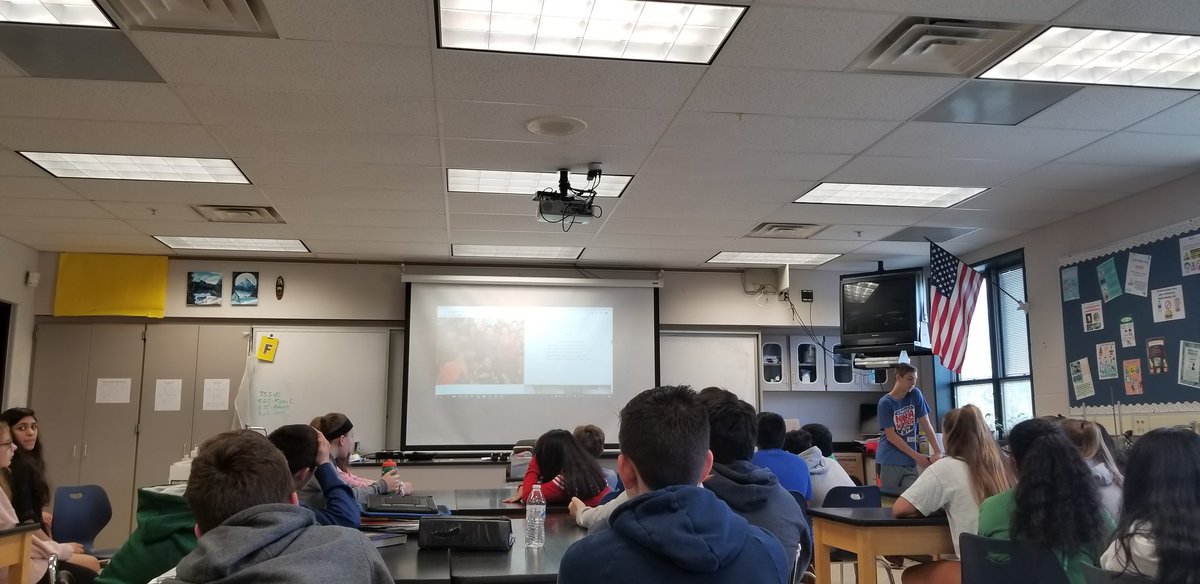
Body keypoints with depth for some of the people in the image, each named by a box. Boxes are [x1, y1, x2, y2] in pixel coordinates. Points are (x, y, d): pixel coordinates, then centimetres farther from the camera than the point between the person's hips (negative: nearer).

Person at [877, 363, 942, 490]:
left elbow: (926, 425, 1)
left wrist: (938, 451, -9)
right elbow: (891, 436, -10)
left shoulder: (916, 395, 4)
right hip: (890, 462, -3)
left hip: (910, 461, 3)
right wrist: (917, 456, -12)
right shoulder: (885, 402, -9)